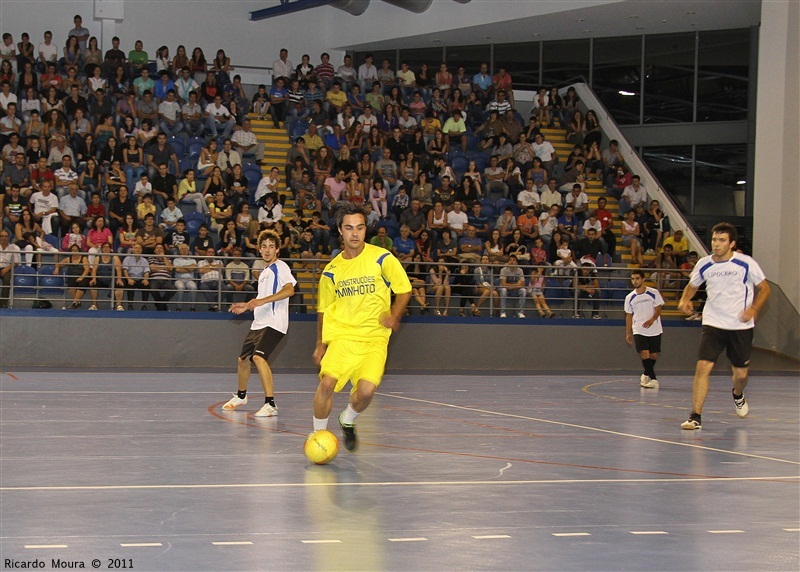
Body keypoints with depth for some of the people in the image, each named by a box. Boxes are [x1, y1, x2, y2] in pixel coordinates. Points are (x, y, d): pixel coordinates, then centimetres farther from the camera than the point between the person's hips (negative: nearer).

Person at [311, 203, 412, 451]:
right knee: (327, 382, -20)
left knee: (366, 390, -17)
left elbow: (404, 291, 6)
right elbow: (324, 310, 17)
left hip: (374, 337, -1)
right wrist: (320, 344, 15)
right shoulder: (332, 270, 6)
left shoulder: (382, 259, -2)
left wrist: (394, 316, -10)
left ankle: (347, 421, 16)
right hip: (341, 335, 1)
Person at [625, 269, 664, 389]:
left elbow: (658, 308, -5)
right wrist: (628, 333, 7)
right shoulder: (630, 297, 3)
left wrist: (652, 320, -24)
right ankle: (653, 379, -9)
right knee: (644, 354, -17)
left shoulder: (654, 293, -3)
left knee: (654, 355, 5)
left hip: (654, 330, 0)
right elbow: (629, 316, 10)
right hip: (638, 330, 0)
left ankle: (646, 375, 31)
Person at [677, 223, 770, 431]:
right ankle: (695, 416, -12)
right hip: (713, 324, 1)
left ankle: (738, 395, 45)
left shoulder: (746, 264, -9)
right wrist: (684, 300, -4)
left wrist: (753, 308, -14)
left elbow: (764, 288, 2)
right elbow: (692, 285, 17)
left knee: (741, 373, 8)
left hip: (741, 326, -1)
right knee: (703, 367, -15)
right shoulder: (704, 264, -2)